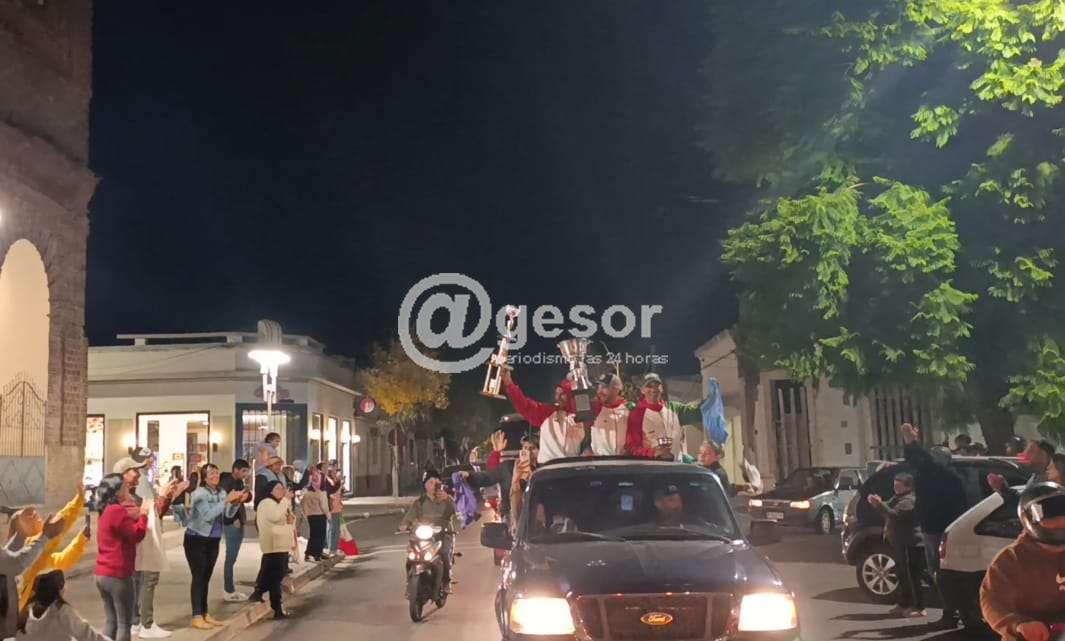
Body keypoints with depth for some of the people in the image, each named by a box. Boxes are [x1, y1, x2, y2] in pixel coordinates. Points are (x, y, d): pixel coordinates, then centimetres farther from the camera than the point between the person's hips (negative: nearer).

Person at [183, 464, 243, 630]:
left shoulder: (220, 492, 6)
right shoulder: (200, 493, -15)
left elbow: (228, 514, 0)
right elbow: (208, 514, -27)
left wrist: (236, 502, -18)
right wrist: (226, 500, -30)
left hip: (213, 541, 7)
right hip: (196, 540, -7)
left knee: (206, 578, 11)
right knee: (198, 577, -6)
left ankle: (205, 614, 17)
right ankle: (197, 617, -4)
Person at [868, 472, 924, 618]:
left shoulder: (908, 500, -15)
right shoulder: (898, 498, 18)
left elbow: (895, 514, -27)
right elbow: (888, 511, 18)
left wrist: (880, 504, -27)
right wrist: (878, 504, 1)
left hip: (908, 544, -10)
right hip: (899, 543, 10)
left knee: (911, 575, -9)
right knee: (902, 574, 16)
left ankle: (918, 607, -6)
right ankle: (903, 604, 25)